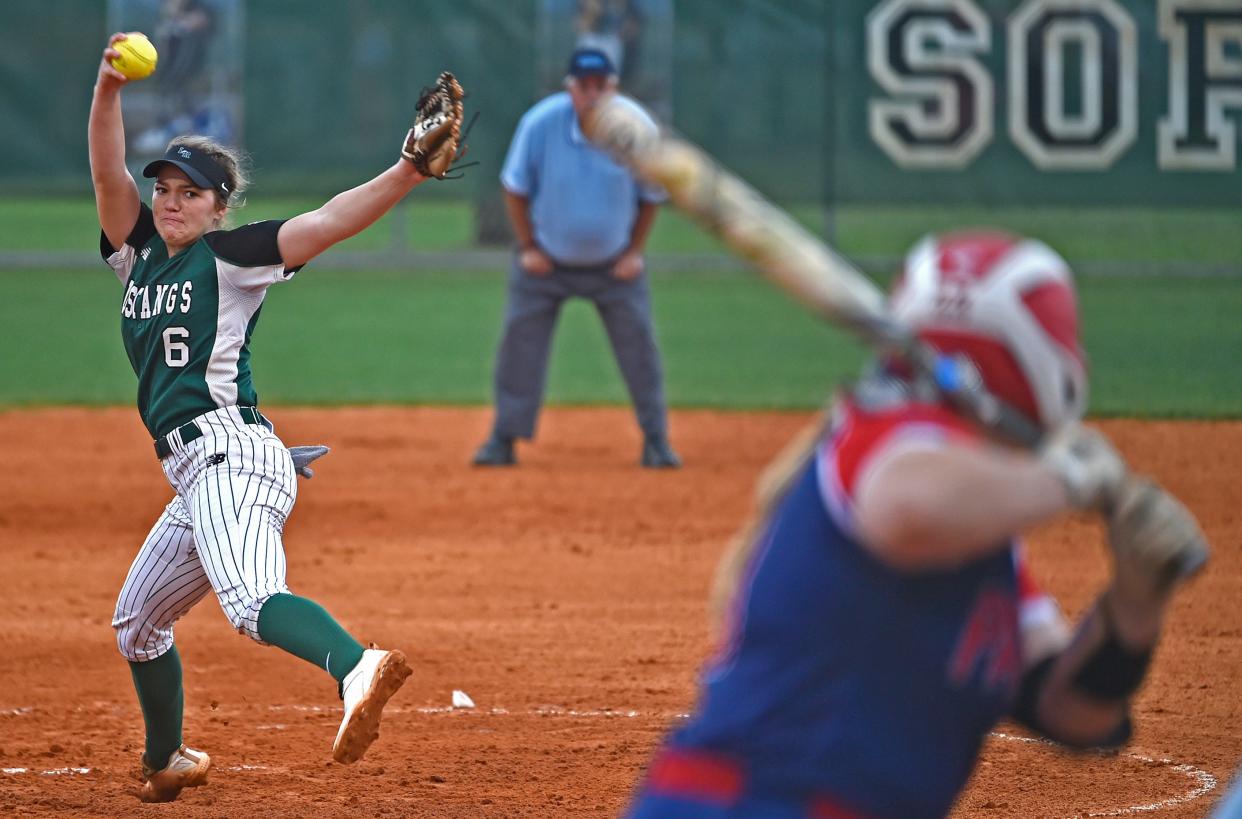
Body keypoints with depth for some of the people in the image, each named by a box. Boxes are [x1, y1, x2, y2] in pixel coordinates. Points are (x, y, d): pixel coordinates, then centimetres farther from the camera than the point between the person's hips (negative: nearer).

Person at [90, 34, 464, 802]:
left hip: (230, 451, -9)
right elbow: (108, 174, 5)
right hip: (197, 477, 9)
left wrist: (409, 170, -25)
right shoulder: (138, 254, 19)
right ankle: (167, 763, 43)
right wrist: (108, 92, -11)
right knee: (138, 622, 24)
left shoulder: (229, 257, 1)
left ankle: (357, 669, -60)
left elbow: (327, 222, -11)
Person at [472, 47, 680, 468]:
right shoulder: (541, 122, -21)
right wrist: (528, 248, -6)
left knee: (639, 344, -2)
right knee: (520, 343, -4)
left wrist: (634, 252, -4)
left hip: (614, 264, 1)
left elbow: (650, 196, -1)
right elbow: (515, 188, -7)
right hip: (546, 260, -1)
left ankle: (656, 441, 9)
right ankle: (504, 440, 6)